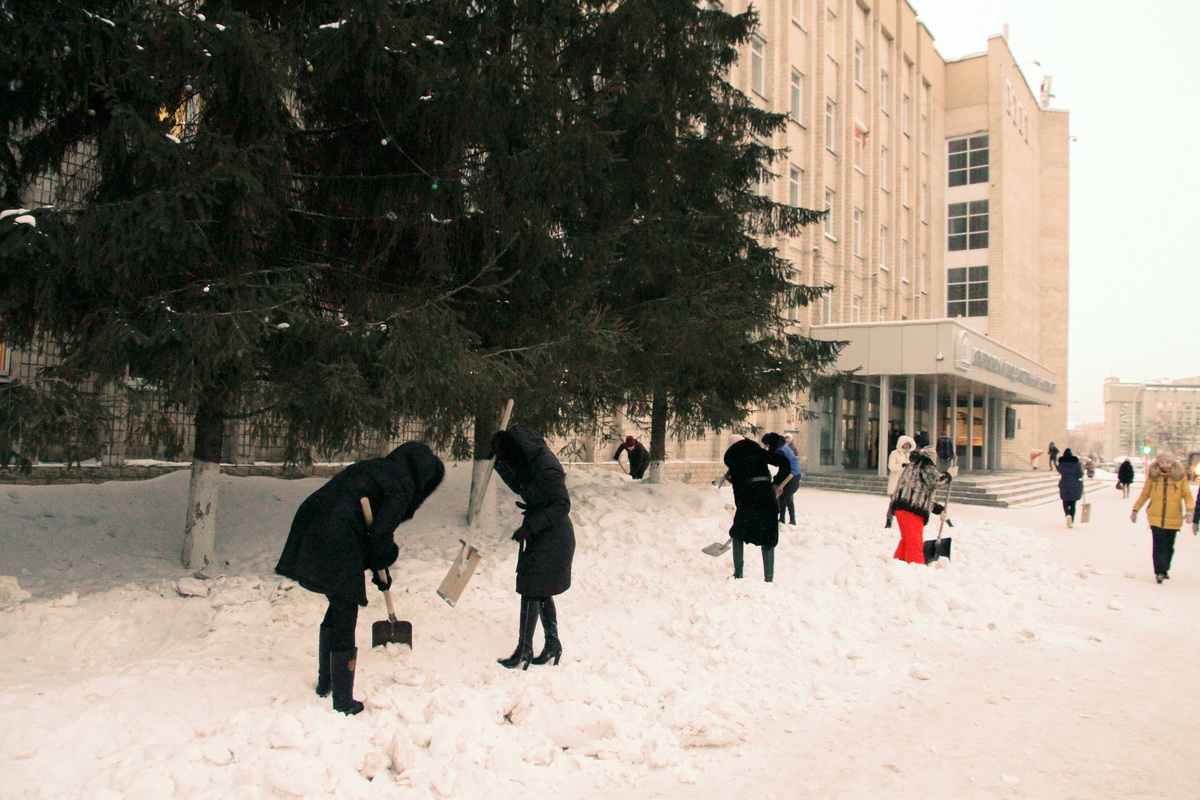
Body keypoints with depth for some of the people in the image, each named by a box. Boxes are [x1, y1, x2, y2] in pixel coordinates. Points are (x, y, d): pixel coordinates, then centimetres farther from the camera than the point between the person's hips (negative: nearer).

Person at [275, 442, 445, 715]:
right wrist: (382, 568, 5)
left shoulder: (372, 468, 22)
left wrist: (379, 565, 21)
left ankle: (325, 683, 39)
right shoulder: (402, 485, -3)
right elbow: (381, 532, -13)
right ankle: (343, 703, 15)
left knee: (338, 608, 26)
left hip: (310, 539, 9)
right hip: (337, 549, -9)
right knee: (345, 620, 5)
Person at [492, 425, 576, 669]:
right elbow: (519, 487, 23)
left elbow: (562, 505, -23)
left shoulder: (544, 468, -23)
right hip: (540, 536, 10)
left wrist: (530, 527, -26)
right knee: (541, 592, 16)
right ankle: (553, 646, 26)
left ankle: (524, 651, 4)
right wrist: (499, 464, 10)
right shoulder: (531, 463, 5)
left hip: (552, 538, -10)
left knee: (531, 591, -5)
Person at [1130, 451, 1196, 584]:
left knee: (1169, 546, 11)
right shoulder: (1152, 476, 1)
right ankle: (1160, 572, -6)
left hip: (1173, 518, 1)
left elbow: (1187, 495, -1)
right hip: (1155, 517, -1)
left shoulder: (1180, 476, -1)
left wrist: (1190, 509, -17)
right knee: (1159, 545, -8)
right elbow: (1144, 494, 10)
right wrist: (1135, 509, 10)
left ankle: (1165, 569, 29)